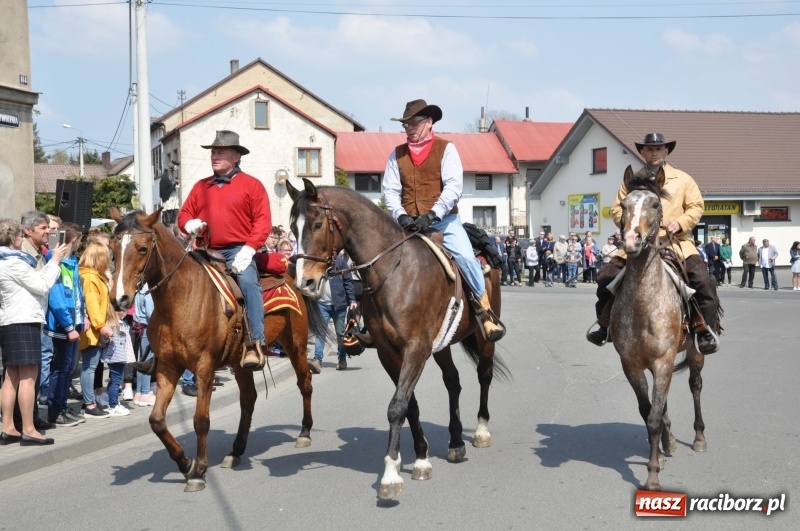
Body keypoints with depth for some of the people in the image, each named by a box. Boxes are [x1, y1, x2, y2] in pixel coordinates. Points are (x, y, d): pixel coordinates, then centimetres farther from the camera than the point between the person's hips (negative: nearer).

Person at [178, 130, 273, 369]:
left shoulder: (251, 185, 4)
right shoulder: (201, 187, 17)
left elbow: (263, 222, -4)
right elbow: (184, 213, 21)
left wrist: (248, 250, -17)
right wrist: (189, 223, -4)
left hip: (238, 251, -5)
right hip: (207, 252, 5)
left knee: (248, 281, -32)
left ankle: (256, 345, -34)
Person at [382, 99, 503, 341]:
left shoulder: (446, 148, 1)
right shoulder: (397, 154, 10)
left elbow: (454, 187, -11)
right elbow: (390, 190, 3)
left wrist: (431, 215, -22)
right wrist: (401, 216, -16)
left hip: (443, 220, -3)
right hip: (408, 223, 3)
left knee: (465, 256, -23)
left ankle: (484, 309, -6)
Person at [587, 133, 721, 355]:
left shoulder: (683, 179, 10)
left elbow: (696, 207, 5)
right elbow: (617, 209, 10)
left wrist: (680, 223, -13)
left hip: (676, 242, -1)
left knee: (703, 281, -21)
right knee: (606, 277, -9)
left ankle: (706, 331, -9)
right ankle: (605, 326, 9)